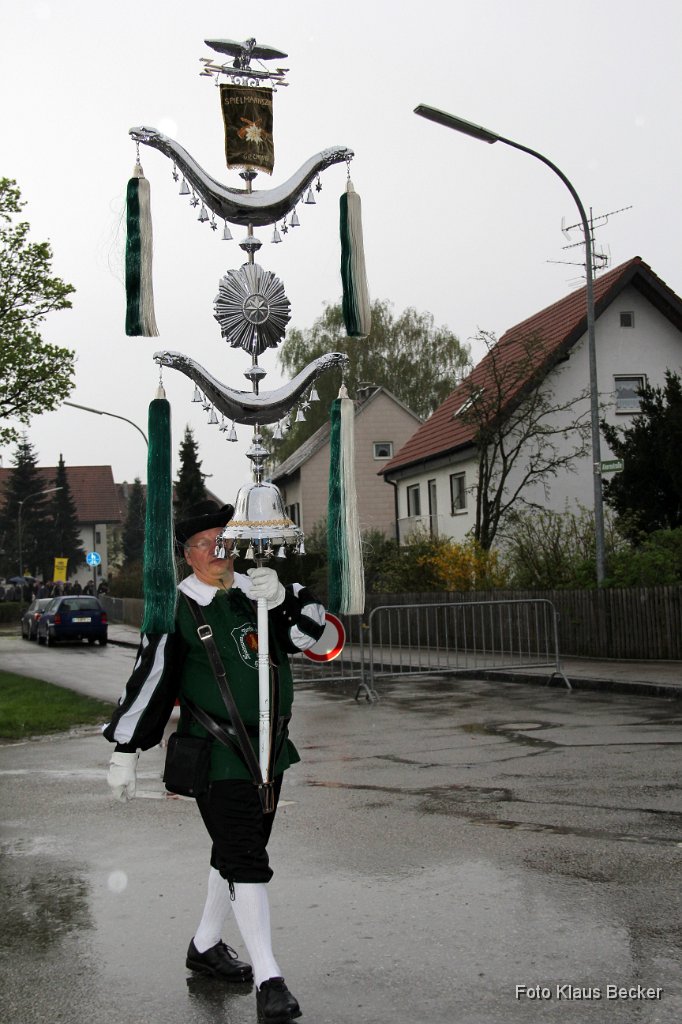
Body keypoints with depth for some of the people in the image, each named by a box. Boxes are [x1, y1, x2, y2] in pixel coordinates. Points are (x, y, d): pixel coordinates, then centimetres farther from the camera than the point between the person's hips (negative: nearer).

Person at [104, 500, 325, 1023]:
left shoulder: (257, 590, 6)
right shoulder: (177, 608, -9)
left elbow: (313, 624, 0)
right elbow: (149, 681, -7)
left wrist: (283, 597, -20)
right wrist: (124, 753, -5)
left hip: (269, 747, 6)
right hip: (217, 754, -6)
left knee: (238, 852, 18)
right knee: (245, 860, -9)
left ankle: (206, 946, 37)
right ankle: (269, 980, -3)